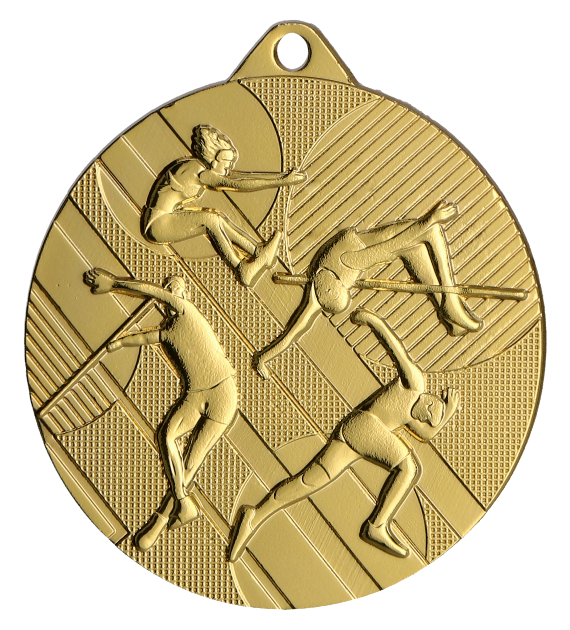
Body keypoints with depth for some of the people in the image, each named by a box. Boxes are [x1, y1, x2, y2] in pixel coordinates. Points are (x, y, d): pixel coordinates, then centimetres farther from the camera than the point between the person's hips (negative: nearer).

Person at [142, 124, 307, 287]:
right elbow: (238, 184, -27)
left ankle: (258, 251, -4)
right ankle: (241, 270, -16)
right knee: (209, 218, -23)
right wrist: (282, 181, -28)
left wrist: (284, 175, 10)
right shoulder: (198, 171, -20)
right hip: (158, 225, -9)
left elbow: (240, 175, 12)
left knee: (218, 218, -4)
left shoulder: (205, 166, 8)